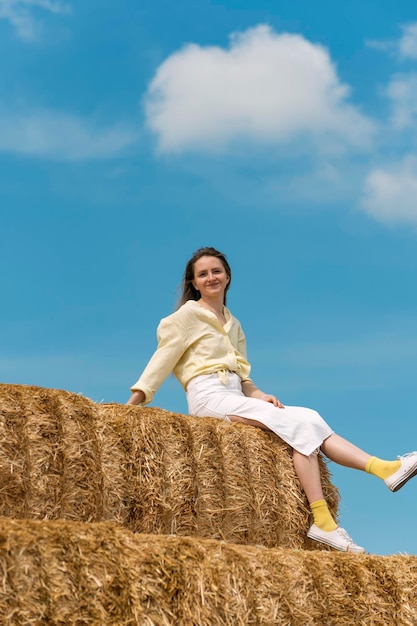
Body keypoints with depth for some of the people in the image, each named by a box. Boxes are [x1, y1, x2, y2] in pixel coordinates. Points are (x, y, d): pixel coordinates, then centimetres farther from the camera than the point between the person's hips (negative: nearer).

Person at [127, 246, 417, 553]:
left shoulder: (233, 324, 22)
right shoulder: (186, 315, 2)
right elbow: (162, 360, -4)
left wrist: (257, 395, 0)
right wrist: (132, 403, -14)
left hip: (236, 399, 6)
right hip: (209, 397, -6)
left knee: (311, 420, -14)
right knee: (300, 424, -22)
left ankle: (386, 468, -27)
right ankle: (322, 522, -28)